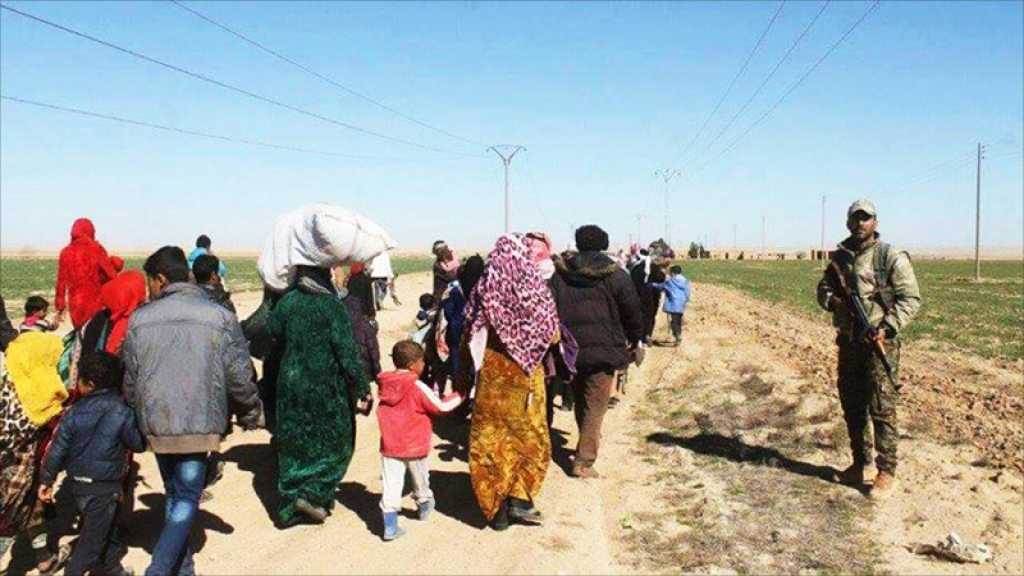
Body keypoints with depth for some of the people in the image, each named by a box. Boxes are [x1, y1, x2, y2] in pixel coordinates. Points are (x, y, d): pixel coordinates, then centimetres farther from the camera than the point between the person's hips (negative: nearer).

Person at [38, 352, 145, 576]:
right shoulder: (122, 412, -15)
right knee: (93, 538, 5)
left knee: (107, 530, 21)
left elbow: (58, 448, -1)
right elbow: (139, 444, -6)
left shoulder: (74, 412, -5)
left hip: (77, 482, 5)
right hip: (104, 487, -5)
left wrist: (46, 480, 10)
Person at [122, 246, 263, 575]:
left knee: (174, 495, 19)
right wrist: (252, 415, 13)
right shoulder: (221, 318, -6)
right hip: (200, 425, -3)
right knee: (187, 500, 5)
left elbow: (130, 379, 7)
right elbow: (239, 378, -4)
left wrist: (138, 416, 24)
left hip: (156, 425, 3)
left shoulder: (139, 319, 0)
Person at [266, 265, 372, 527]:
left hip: (291, 386, 5)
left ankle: (290, 508, 19)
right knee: (335, 443, 12)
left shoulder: (286, 302, 0)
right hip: (327, 388, -5)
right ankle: (312, 495, 1)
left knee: (293, 445, 14)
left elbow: (273, 332, 10)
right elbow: (347, 351, -17)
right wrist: (362, 388, -13)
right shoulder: (331, 306, -14)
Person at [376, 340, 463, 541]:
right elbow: (440, 407, -9)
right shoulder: (417, 387, -17)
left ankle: (390, 526, -1)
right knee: (420, 480, 22)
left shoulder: (385, 384, -1)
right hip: (416, 447, -3)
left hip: (390, 447, 3)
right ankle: (424, 506, 45)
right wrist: (458, 397, 9)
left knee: (391, 486, 2)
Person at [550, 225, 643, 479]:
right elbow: (632, 311, 0)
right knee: (595, 407, 2)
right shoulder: (615, 275, -3)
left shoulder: (560, 273, 4)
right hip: (603, 350, -3)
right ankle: (584, 462, -3)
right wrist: (635, 341, 15)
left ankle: (587, 447, 36)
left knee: (580, 402, 22)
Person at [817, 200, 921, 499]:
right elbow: (823, 288, 17)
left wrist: (887, 328, -20)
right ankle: (859, 465, 26)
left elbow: (911, 298, -9)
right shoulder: (839, 257, 10)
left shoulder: (892, 258, -6)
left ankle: (886, 472, 7)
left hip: (879, 343, -6)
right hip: (848, 342, 6)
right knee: (852, 407, 13)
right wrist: (832, 300, -6)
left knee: (882, 410, -3)